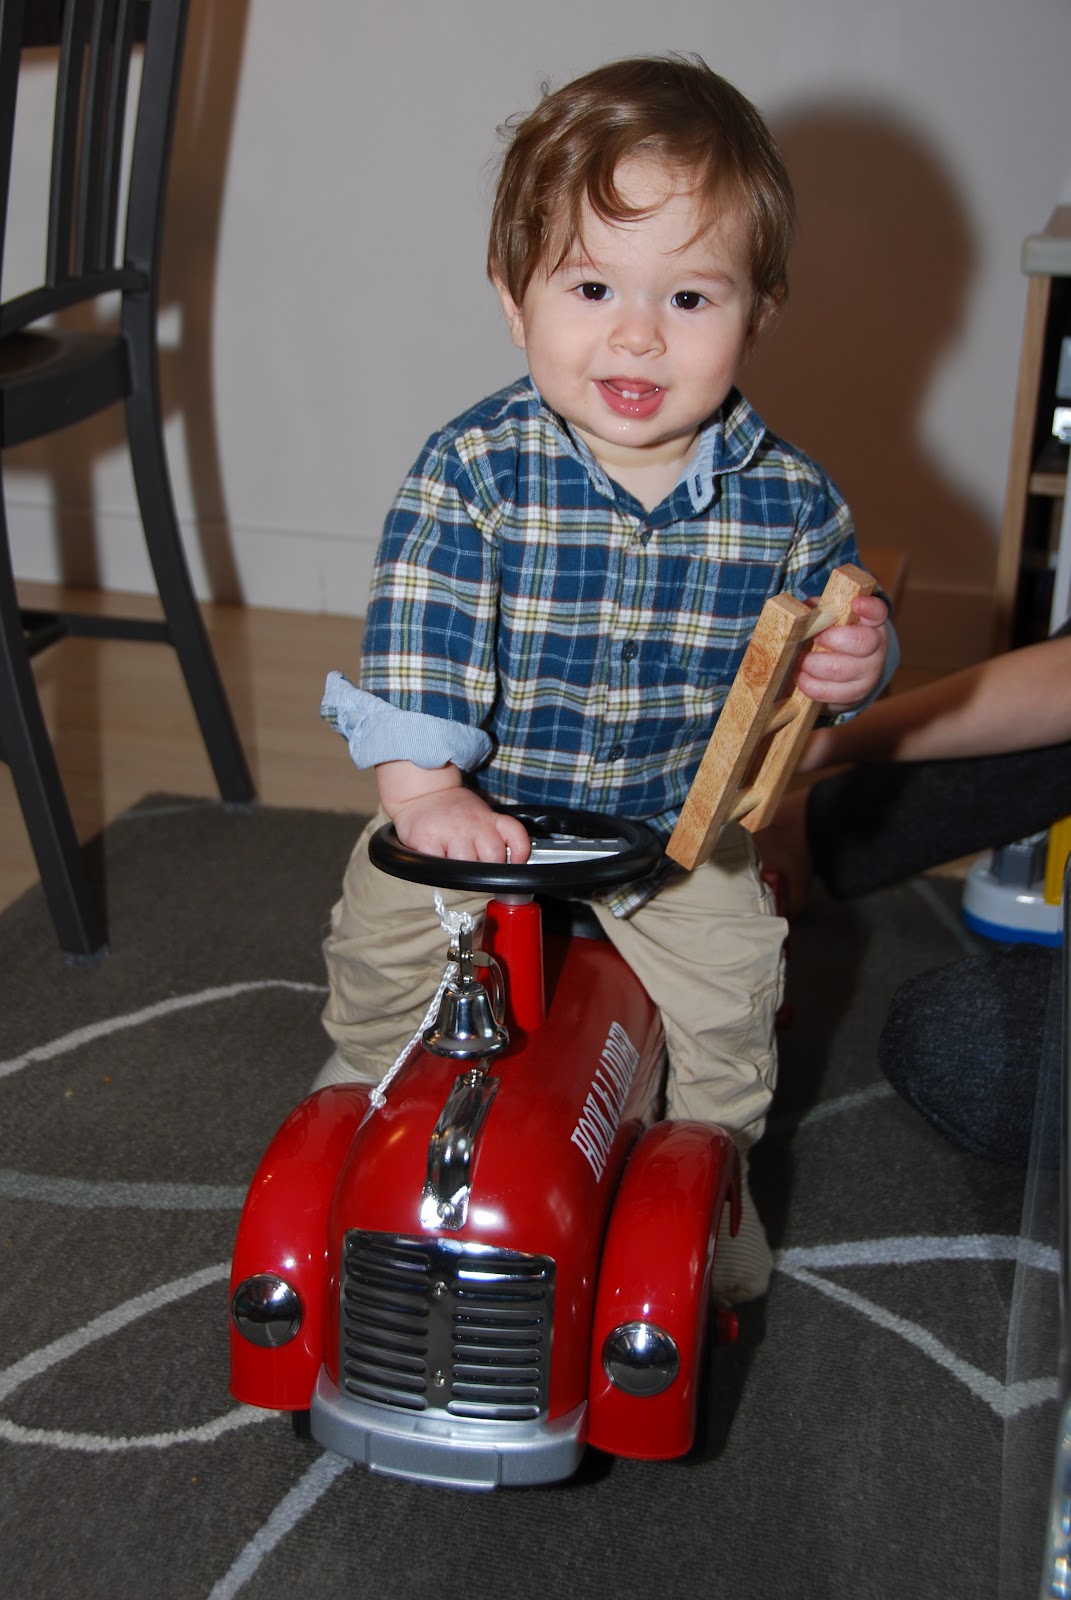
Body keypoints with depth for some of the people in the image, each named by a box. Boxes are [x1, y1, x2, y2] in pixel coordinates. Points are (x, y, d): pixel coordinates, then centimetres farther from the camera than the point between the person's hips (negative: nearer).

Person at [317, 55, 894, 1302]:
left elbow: (837, 604, 1)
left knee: (727, 991, -3)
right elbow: (417, 633, -23)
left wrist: (854, 660, -23)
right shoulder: (474, 470, -20)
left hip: (679, 834, 1)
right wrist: (420, 787, -35)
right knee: (387, 953, 1)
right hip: (476, 818, 0)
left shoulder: (785, 497, -14)